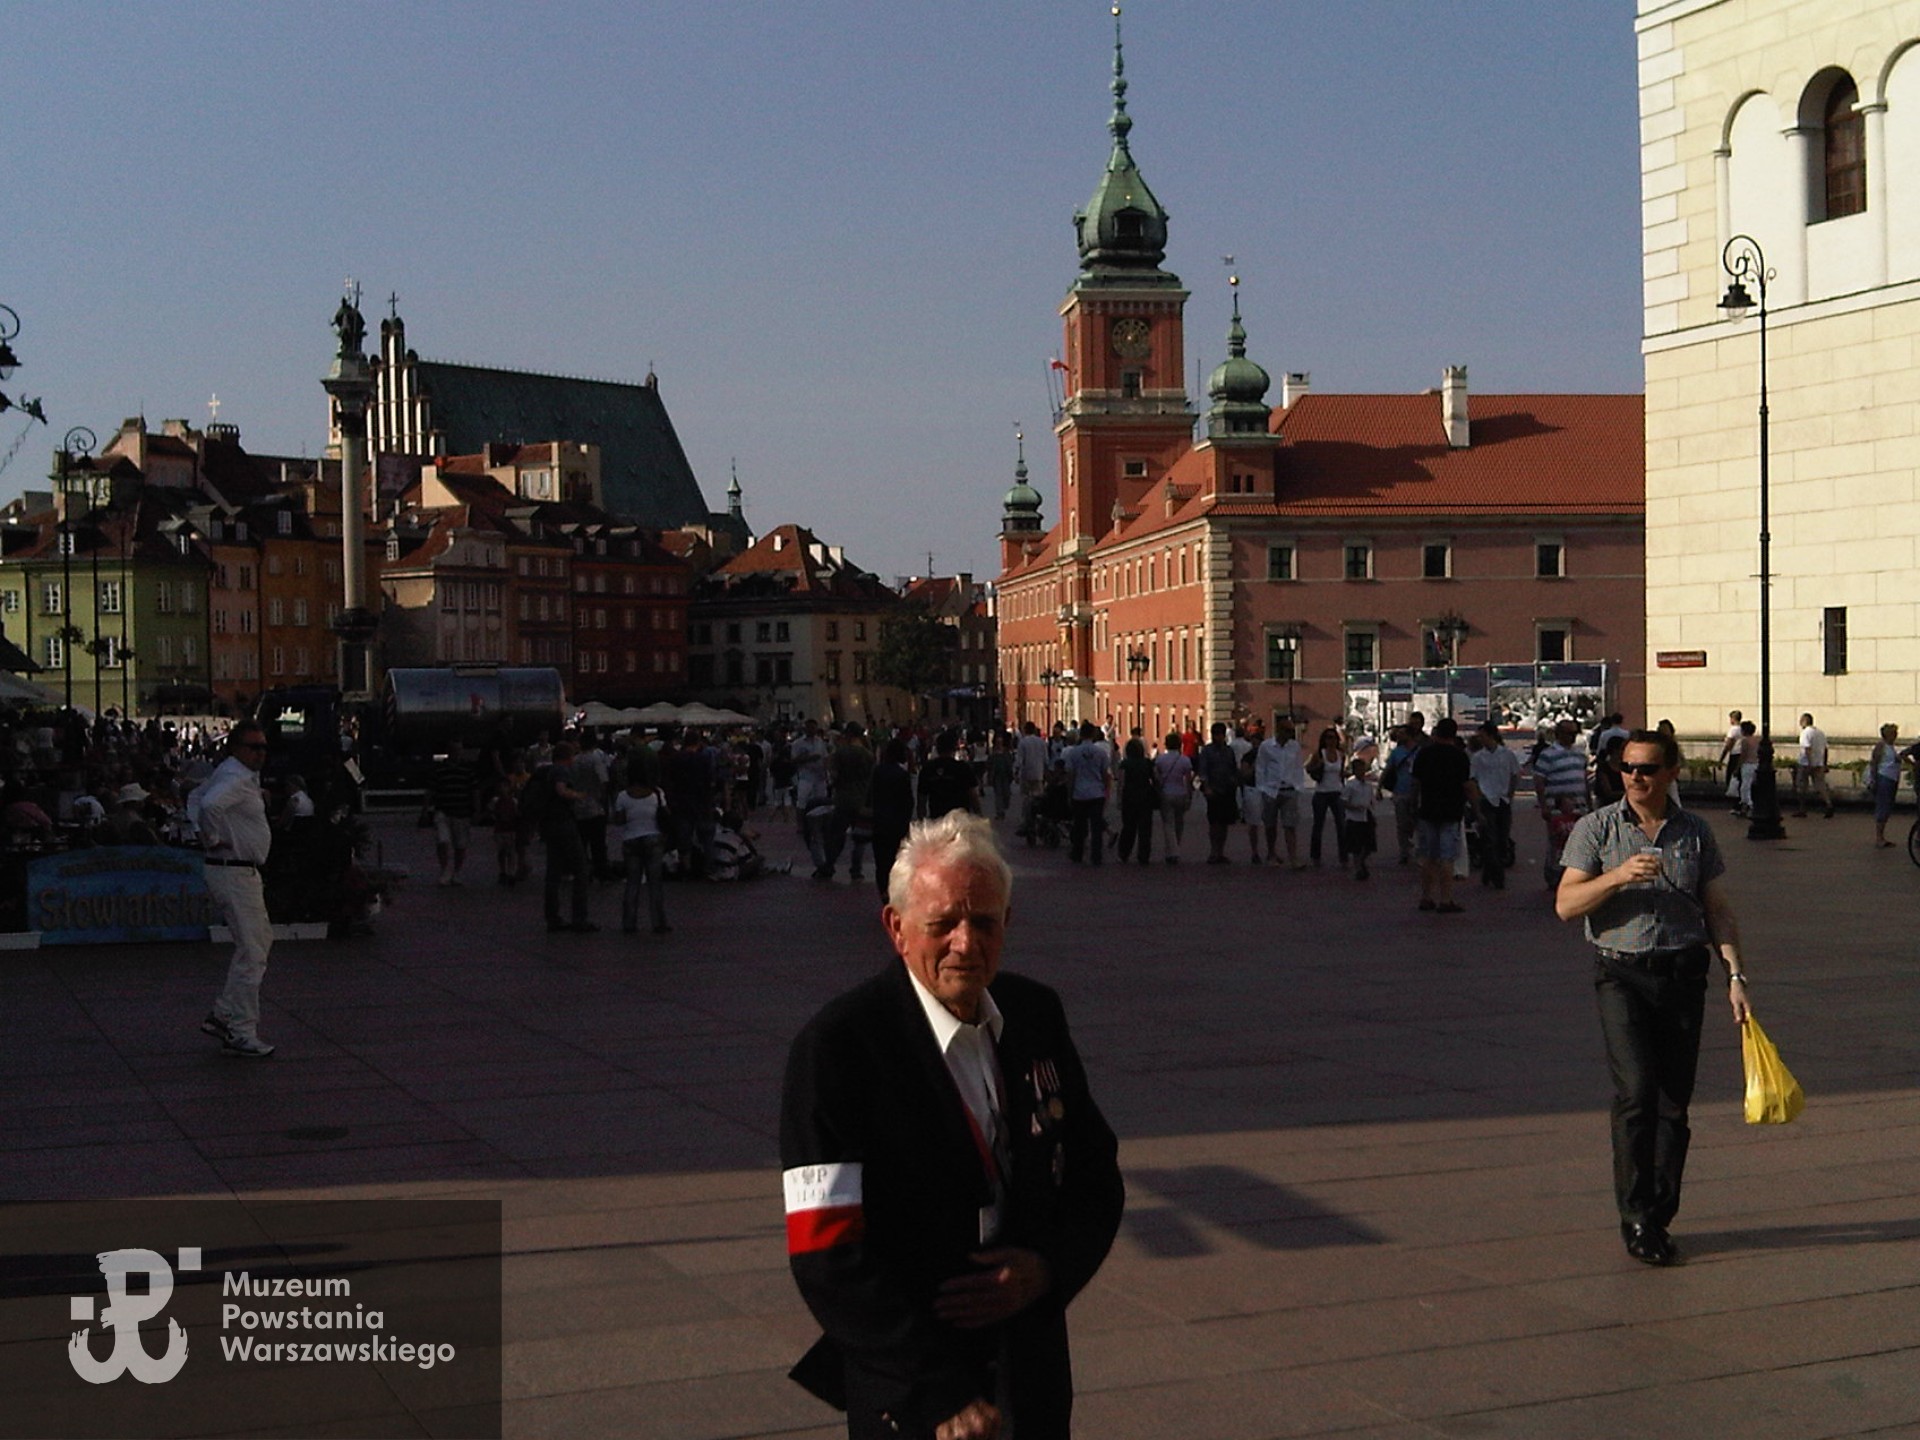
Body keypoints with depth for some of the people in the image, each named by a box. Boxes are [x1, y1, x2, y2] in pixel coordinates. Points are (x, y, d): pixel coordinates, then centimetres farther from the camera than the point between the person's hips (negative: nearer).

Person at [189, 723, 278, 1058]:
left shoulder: (243, 776, 14)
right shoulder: (236, 779, -18)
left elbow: (195, 798, 26)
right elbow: (209, 803, -37)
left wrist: (204, 832, 11)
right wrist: (213, 838, -20)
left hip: (243, 871, 11)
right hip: (235, 873, -11)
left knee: (261, 940, 20)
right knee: (252, 954, -6)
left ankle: (223, 1014, 21)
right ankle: (241, 1033, 0)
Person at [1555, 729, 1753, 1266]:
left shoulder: (1695, 832, 9)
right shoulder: (1596, 828, 2)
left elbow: (1718, 910, 11)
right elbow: (1566, 904, -4)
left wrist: (1735, 974, 0)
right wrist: (1617, 876, -20)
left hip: (1684, 975, 3)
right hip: (1622, 975, -2)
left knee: (1674, 1102, 4)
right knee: (1636, 1091, -15)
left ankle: (1658, 1217, 15)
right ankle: (1637, 1219, -7)